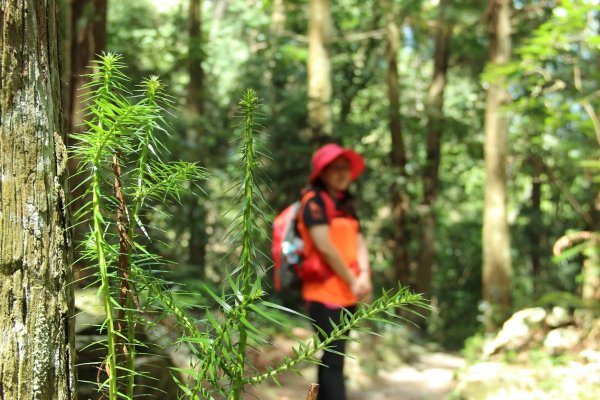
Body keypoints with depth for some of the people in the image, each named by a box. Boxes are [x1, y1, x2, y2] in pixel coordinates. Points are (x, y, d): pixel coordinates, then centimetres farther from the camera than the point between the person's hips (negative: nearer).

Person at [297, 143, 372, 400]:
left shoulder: (347, 205, 18)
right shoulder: (314, 201, -8)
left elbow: (358, 242, 8)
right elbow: (325, 247, -15)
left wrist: (364, 276, -10)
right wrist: (352, 282, -10)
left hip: (347, 294, 8)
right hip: (325, 293, -8)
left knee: (331, 358, 14)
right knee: (334, 360, -10)